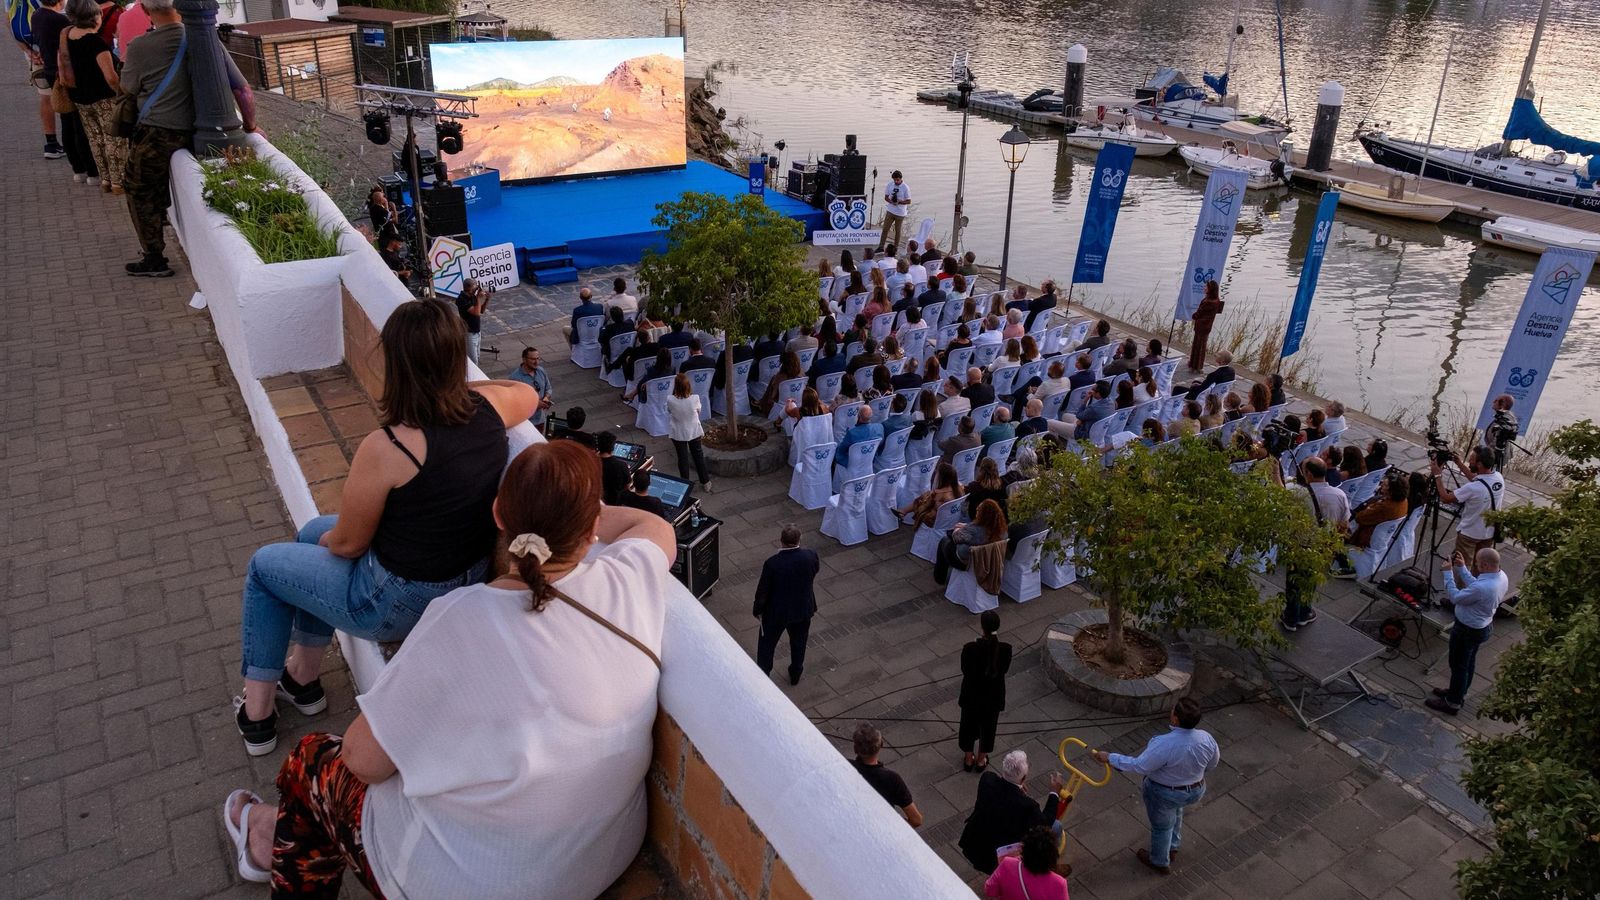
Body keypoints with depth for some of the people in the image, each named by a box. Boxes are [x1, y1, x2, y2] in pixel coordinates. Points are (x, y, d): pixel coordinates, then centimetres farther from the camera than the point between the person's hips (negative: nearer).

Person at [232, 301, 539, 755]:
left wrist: (328, 537, 7)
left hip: (399, 604, -7)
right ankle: (304, 678, 44)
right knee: (313, 531, 29)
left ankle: (256, 716, 33)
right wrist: (462, 384, 9)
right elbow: (528, 393, 12)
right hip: (470, 577, 7)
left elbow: (348, 544, -15)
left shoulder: (386, 450, -31)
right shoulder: (487, 406, -14)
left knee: (264, 566, 20)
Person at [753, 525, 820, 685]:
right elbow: (817, 569, 4)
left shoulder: (772, 563, -29)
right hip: (803, 610, 3)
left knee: (766, 644, 22)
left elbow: (762, 590, -17)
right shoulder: (810, 556, -21)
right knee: (798, 643, 27)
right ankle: (795, 675, 45)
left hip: (776, 612, -3)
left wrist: (757, 610, 1)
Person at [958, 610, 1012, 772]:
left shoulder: (970, 648, -26)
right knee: (988, 726, 24)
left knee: (969, 725, 23)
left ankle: (968, 759, 41)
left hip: (972, 693, -1)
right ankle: (981, 760, 41)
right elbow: (1005, 669, -4)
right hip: (994, 694, 1)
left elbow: (964, 670, -11)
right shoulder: (1005, 648, -23)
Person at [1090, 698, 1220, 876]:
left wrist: (1109, 758, -19)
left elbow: (1139, 766, -30)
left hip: (1164, 793, -5)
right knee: (1176, 809, 36)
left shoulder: (1164, 745, -39)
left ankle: (1160, 862, 47)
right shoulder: (1206, 739, -21)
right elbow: (1212, 763, -2)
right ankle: (1173, 846, 55)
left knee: (1162, 825, 23)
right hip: (1196, 791, 5)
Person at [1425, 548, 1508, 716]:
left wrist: (1448, 572, -19)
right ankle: (1458, 692, 47)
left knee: (1458, 665, 10)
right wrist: (1462, 568, 2)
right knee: (1469, 660, 26)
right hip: (1484, 626, 9)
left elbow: (1455, 597, -25)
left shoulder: (1482, 588, -39)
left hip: (1468, 630, -9)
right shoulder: (1502, 576, -11)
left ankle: (1453, 703, 27)